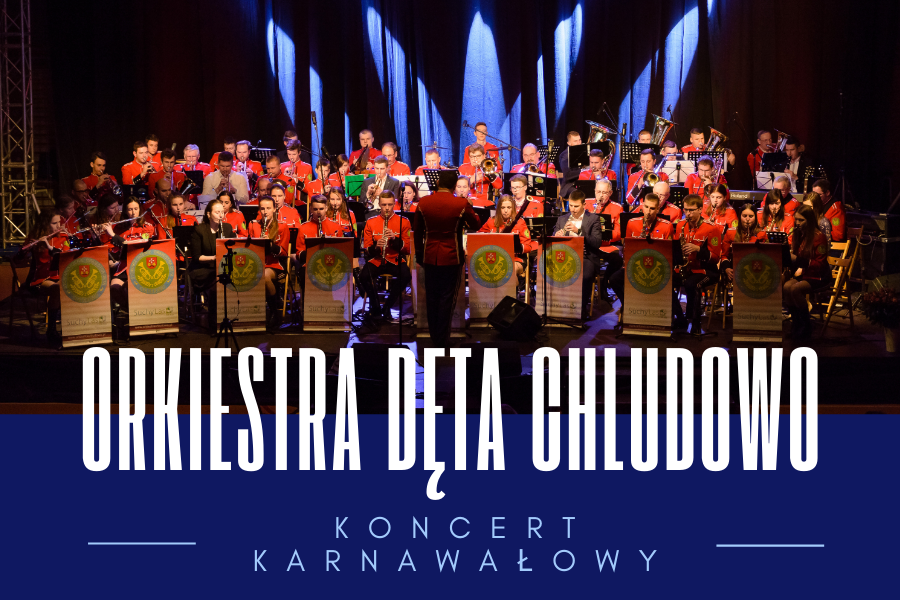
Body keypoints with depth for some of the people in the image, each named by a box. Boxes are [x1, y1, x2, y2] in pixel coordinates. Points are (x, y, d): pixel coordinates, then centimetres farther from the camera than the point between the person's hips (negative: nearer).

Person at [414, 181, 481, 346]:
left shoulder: (423, 203, -4)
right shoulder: (461, 204, -14)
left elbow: (417, 232, 5)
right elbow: (476, 224, 2)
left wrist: (419, 255, 17)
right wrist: (469, 207, 18)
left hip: (430, 257, 3)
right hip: (451, 258, -3)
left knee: (431, 297, 15)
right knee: (447, 299, 4)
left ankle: (433, 337, 24)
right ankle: (442, 340, 7)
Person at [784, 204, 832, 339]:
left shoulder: (818, 237, -13)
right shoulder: (798, 235, 10)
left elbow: (820, 264, -17)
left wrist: (798, 260, -25)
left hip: (818, 276, -6)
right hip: (802, 273, 6)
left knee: (796, 289, -33)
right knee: (786, 287, -25)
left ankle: (806, 327, -18)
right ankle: (795, 323, -12)